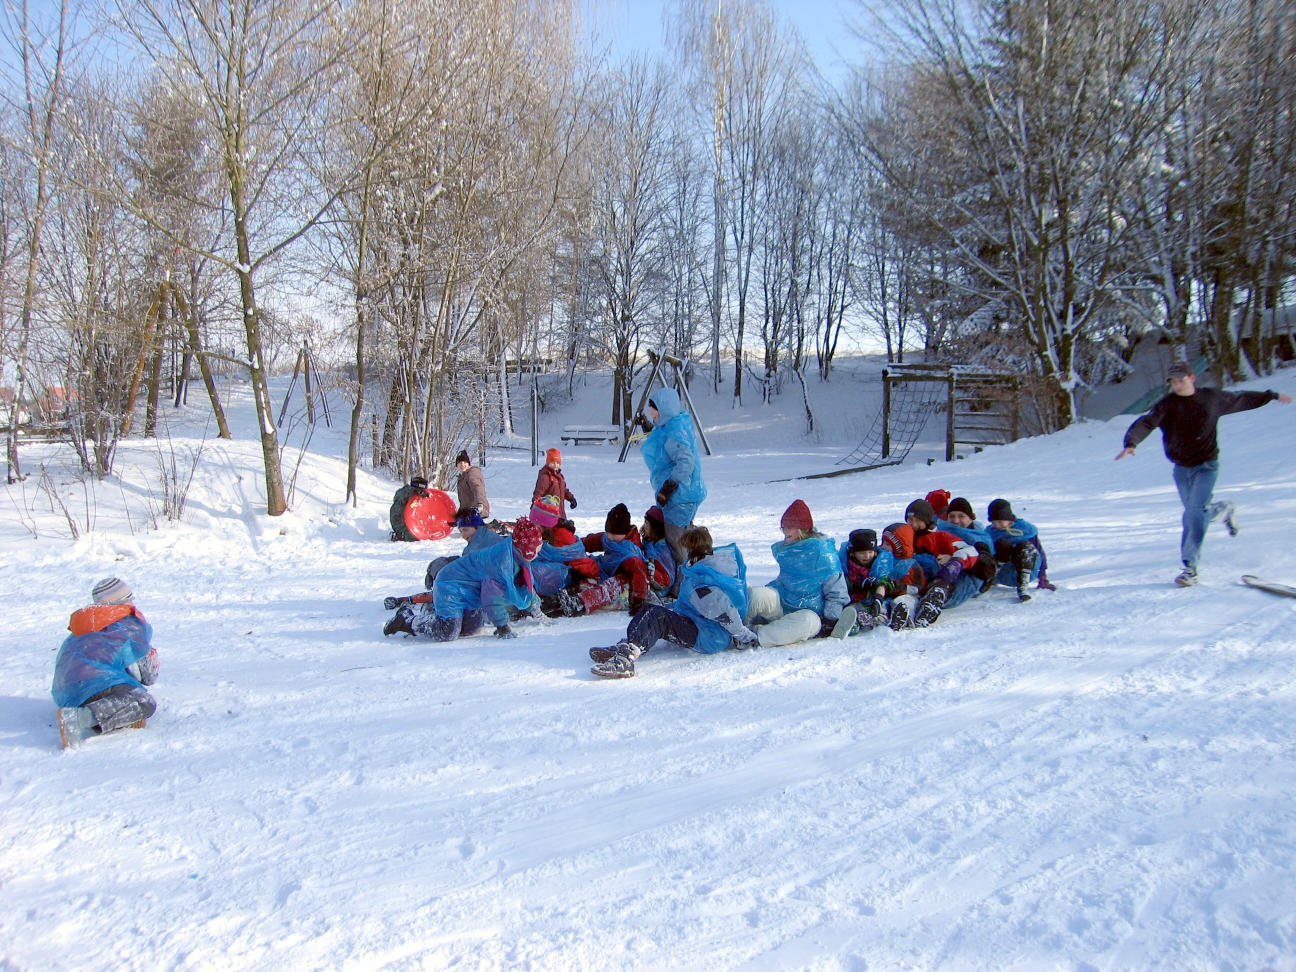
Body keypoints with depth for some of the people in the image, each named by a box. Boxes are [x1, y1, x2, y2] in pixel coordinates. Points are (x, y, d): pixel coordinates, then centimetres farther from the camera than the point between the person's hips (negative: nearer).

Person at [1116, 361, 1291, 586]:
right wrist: (1131, 443, -40)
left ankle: (1190, 566, -16)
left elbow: (1241, 400, 16)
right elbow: (1145, 423, -21)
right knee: (1194, 513, 14)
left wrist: (1273, 396, 25)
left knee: (1196, 511, -18)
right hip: (1181, 468, 2)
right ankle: (1223, 511, 49)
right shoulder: (1166, 404, -7)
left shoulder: (1212, 398, -2)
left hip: (1206, 466, -2)